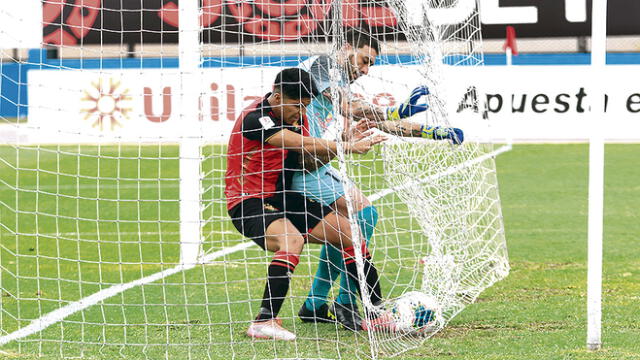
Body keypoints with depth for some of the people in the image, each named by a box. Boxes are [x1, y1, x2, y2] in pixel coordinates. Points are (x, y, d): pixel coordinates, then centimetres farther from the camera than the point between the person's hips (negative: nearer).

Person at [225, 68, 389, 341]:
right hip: (248, 202, -9)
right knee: (292, 239, -37)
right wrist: (349, 147, -21)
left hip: (282, 198, 9)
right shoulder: (255, 119, -22)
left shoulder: (296, 115, 6)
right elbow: (305, 145, -27)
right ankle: (264, 322, -37)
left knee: (349, 234, 5)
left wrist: (345, 140, -12)